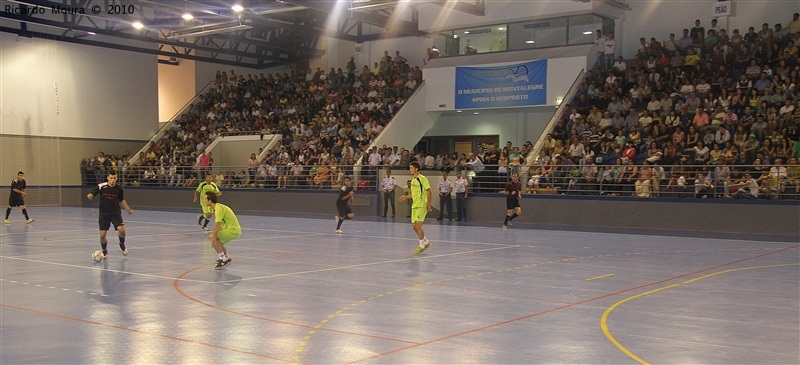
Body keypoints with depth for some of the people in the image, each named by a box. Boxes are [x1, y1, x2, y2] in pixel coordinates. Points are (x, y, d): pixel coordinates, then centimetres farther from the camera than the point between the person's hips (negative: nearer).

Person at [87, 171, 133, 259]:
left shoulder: (119, 189, -2)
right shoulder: (101, 186, -8)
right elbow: (92, 195, -6)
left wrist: (128, 210, 16)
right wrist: (90, 196, -29)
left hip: (115, 213, 0)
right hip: (103, 213, 0)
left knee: (121, 230, -20)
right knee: (102, 235, -4)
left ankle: (122, 244, 13)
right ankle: (104, 251, 26)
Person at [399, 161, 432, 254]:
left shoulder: (422, 179, -10)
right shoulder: (413, 180, 15)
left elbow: (429, 192, -12)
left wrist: (428, 204, -19)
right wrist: (405, 197, 14)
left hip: (422, 206, -9)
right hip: (414, 206, 9)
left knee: (418, 225, -12)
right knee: (414, 226, 7)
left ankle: (422, 245, 1)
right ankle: (426, 242, 22)